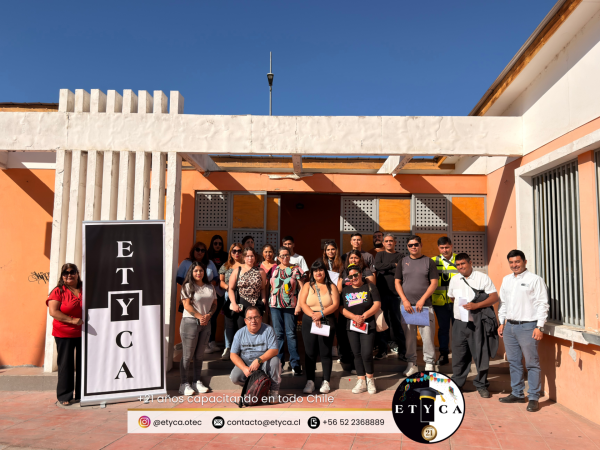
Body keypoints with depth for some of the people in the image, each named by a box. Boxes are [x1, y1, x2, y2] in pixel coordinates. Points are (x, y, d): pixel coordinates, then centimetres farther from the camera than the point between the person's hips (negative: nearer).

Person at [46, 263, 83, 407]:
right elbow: (53, 311, -12)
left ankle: (82, 394, 19)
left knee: (83, 364, 8)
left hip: (83, 333, 3)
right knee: (66, 365, 3)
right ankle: (64, 397, 12)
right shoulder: (58, 291, -3)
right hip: (64, 334, -3)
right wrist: (72, 320, -20)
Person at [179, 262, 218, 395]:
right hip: (190, 322, -5)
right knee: (188, 355, -3)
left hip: (206, 323, 5)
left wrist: (208, 315, -5)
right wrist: (200, 316, -14)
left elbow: (214, 304, 13)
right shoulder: (188, 286, -3)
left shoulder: (210, 287, 12)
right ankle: (184, 384, 4)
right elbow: (187, 305, -10)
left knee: (200, 354, 10)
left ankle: (197, 382, 19)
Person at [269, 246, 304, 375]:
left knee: (291, 334, -3)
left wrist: (299, 304, -8)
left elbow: (301, 288, 0)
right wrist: (267, 301, 7)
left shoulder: (295, 270, 3)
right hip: (275, 305, 2)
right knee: (278, 333, 5)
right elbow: (269, 286, 17)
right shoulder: (273, 270, 10)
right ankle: (279, 361, 14)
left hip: (290, 306, -2)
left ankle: (295, 363, 2)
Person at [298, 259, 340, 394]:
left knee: (326, 352, 2)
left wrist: (321, 314, -15)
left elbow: (335, 304, -3)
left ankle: (326, 381, 11)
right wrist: (313, 315, -15)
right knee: (310, 352, 1)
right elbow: (302, 303, -1)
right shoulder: (308, 286, 10)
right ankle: (310, 381, 8)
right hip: (309, 322, 1)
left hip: (327, 321, -1)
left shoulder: (331, 286, 8)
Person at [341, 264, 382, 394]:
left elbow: (377, 304, -5)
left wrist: (363, 316, -14)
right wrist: (355, 317, -13)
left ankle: (370, 379, 11)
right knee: (357, 354, 5)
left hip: (368, 325, -3)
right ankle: (361, 382, 15)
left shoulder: (370, 287, 3)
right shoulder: (345, 290, 11)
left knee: (367, 354, -11)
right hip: (352, 326, 3)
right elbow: (342, 309, 3)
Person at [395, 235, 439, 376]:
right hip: (407, 305, 2)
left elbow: (434, 283, -1)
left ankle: (429, 365, 7)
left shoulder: (428, 261, 4)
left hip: (425, 305, -2)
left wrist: (422, 300, -10)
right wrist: (405, 300, -4)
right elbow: (397, 282, 8)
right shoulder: (403, 261, 10)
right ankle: (411, 364, 15)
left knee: (427, 335, -4)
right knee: (408, 336, 4)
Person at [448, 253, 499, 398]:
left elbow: (494, 297, -7)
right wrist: (459, 307, 10)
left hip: (478, 322, -4)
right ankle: (457, 383, 20)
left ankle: (481, 385, 17)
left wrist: (476, 305, -17)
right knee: (458, 355, 7)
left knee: (481, 354, 2)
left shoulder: (482, 278, -2)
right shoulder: (454, 280, 12)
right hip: (459, 322, 4)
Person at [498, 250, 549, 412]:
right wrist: (502, 323, 15)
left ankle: (533, 398, 6)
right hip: (509, 326, 6)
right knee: (514, 362, 12)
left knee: (532, 363, -2)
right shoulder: (506, 280, 14)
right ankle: (517, 394, 23)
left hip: (527, 326, -6)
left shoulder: (535, 280, -4)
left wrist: (540, 327, -12)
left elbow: (542, 304, -7)